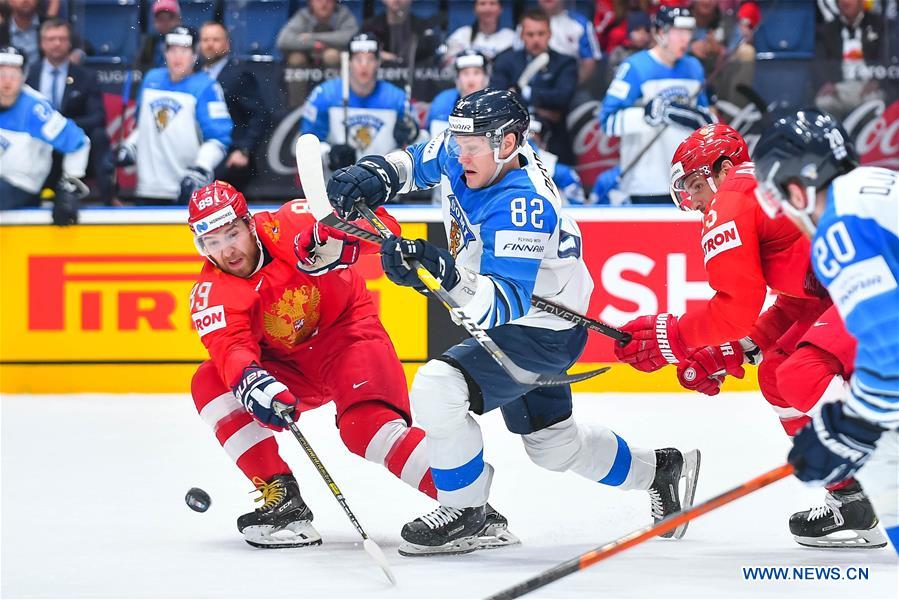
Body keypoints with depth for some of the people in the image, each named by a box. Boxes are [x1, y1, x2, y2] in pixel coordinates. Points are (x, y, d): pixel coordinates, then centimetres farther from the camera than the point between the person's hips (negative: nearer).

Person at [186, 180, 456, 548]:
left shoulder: (288, 225, -20)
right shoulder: (211, 293, -11)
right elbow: (230, 347, -29)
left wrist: (333, 240, -44)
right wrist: (251, 381, -52)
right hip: (287, 364, 5)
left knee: (367, 427, -29)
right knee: (210, 383, -15)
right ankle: (282, 497, -16)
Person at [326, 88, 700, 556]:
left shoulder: (521, 208, -33)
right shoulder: (472, 153, -10)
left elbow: (507, 302, -40)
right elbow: (419, 160, 10)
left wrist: (445, 274, -54)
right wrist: (373, 175, -11)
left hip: (541, 335, -10)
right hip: (508, 323, 10)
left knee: (437, 389, -27)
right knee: (553, 445, 24)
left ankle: (466, 514, -9)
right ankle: (660, 471, 46)